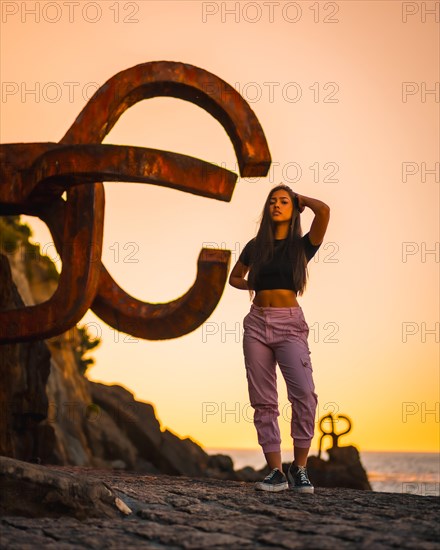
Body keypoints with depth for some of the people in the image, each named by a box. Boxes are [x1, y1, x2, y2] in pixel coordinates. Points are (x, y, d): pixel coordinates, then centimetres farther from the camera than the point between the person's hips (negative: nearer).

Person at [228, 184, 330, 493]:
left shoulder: (302, 246, 4)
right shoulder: (255, 246, 12)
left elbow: (324, 210, -13)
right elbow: (235, 277, 27)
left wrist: (300, 198, 6)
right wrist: (254, 286, 7)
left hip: (290, 323, -3)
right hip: (257, 323, 3)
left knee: (304, 393, -20)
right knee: (263, 401, -1)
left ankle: (300, 468, -8)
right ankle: (276, 472, 2)